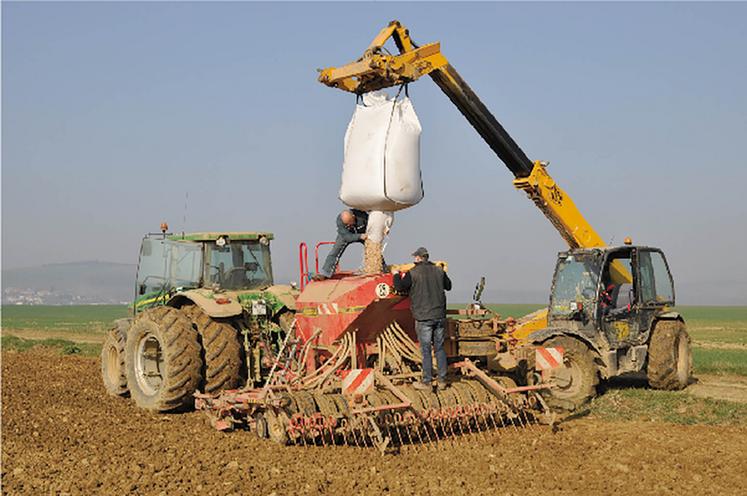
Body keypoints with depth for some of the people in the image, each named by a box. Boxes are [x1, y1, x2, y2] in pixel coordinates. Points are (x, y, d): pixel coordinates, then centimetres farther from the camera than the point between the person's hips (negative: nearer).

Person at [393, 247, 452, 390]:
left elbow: (399, 287, -6)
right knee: (439, 348, 11)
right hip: (439, 316, 4)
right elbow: (448, 286, 22)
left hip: (423, 317, -4)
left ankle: (427, 382, 3)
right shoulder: (438, 271, 7)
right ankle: (442, 380, 13)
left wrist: (396, 275, 13)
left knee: (426, 350, 0)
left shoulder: (413, 273, -7)